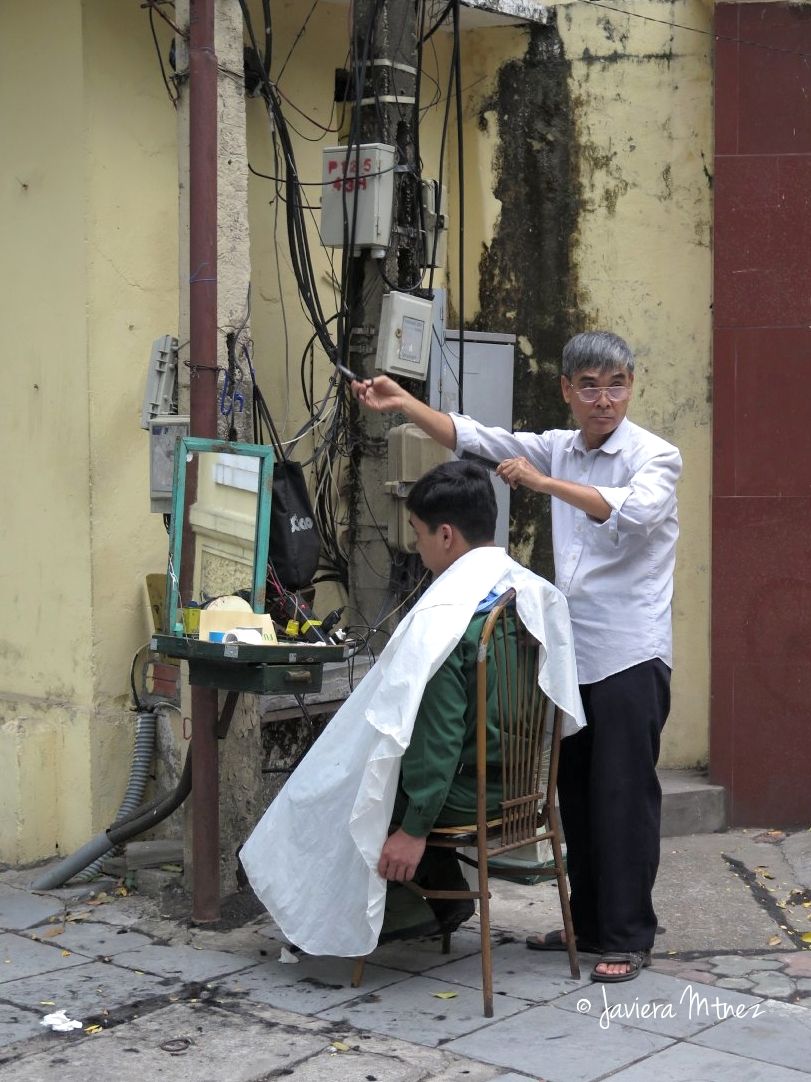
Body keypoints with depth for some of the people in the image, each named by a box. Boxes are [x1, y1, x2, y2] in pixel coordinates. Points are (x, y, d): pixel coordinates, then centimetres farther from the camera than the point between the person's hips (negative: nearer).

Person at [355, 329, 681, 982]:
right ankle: (589, 924, 25)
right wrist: (403, 403, -5)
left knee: (624, 796, -2)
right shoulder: (559, 448, 10)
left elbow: (633, 512, -28)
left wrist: (545, 483, -29)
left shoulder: (655, 456, -7)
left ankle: (628, 938, 7)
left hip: (630, 655, -6)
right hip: (571, 652, 6)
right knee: (576, 794, 12)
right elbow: (476, 440, 5)